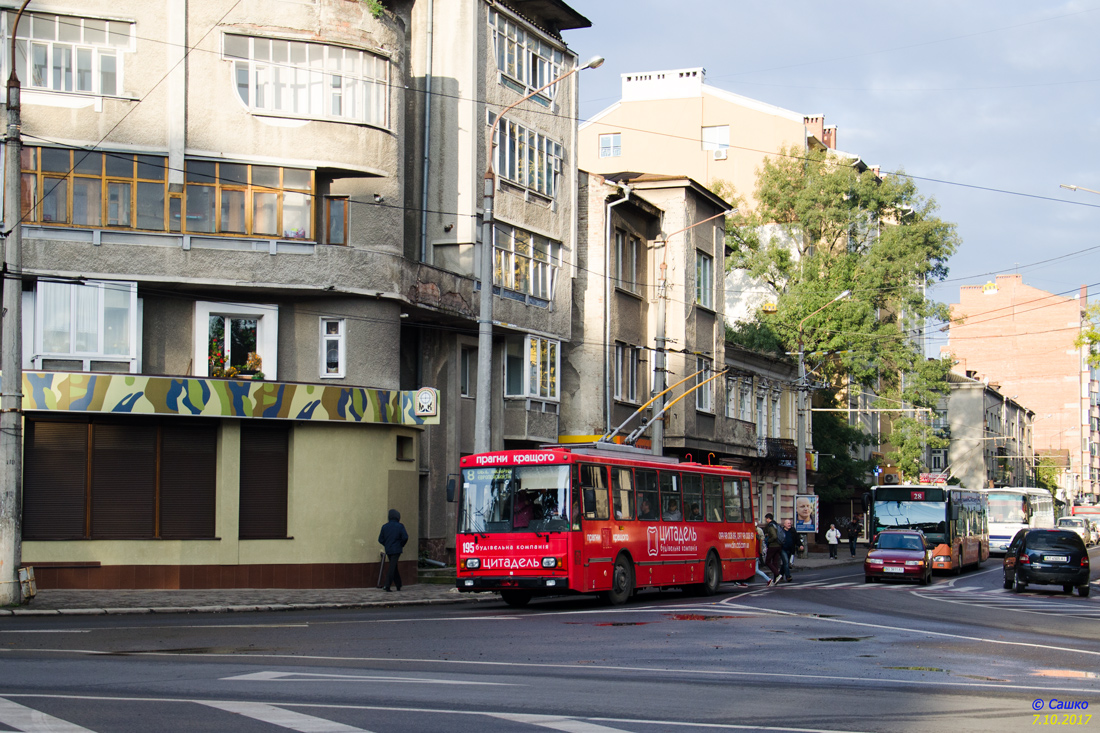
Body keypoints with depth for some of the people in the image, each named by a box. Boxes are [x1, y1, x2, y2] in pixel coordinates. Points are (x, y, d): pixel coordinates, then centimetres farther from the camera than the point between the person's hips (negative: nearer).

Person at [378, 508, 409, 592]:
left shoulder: (384, 526, 4)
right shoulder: (400, 526, -7)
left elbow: (380, 539, 3)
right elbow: (405, 537, -13)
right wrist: (402, 545, 4)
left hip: (388, 550, 4)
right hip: (396, 550, -4)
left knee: (394, 567, 15)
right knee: (392, 568, -5)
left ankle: (398, 585, 20)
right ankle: (387, 585, -15)